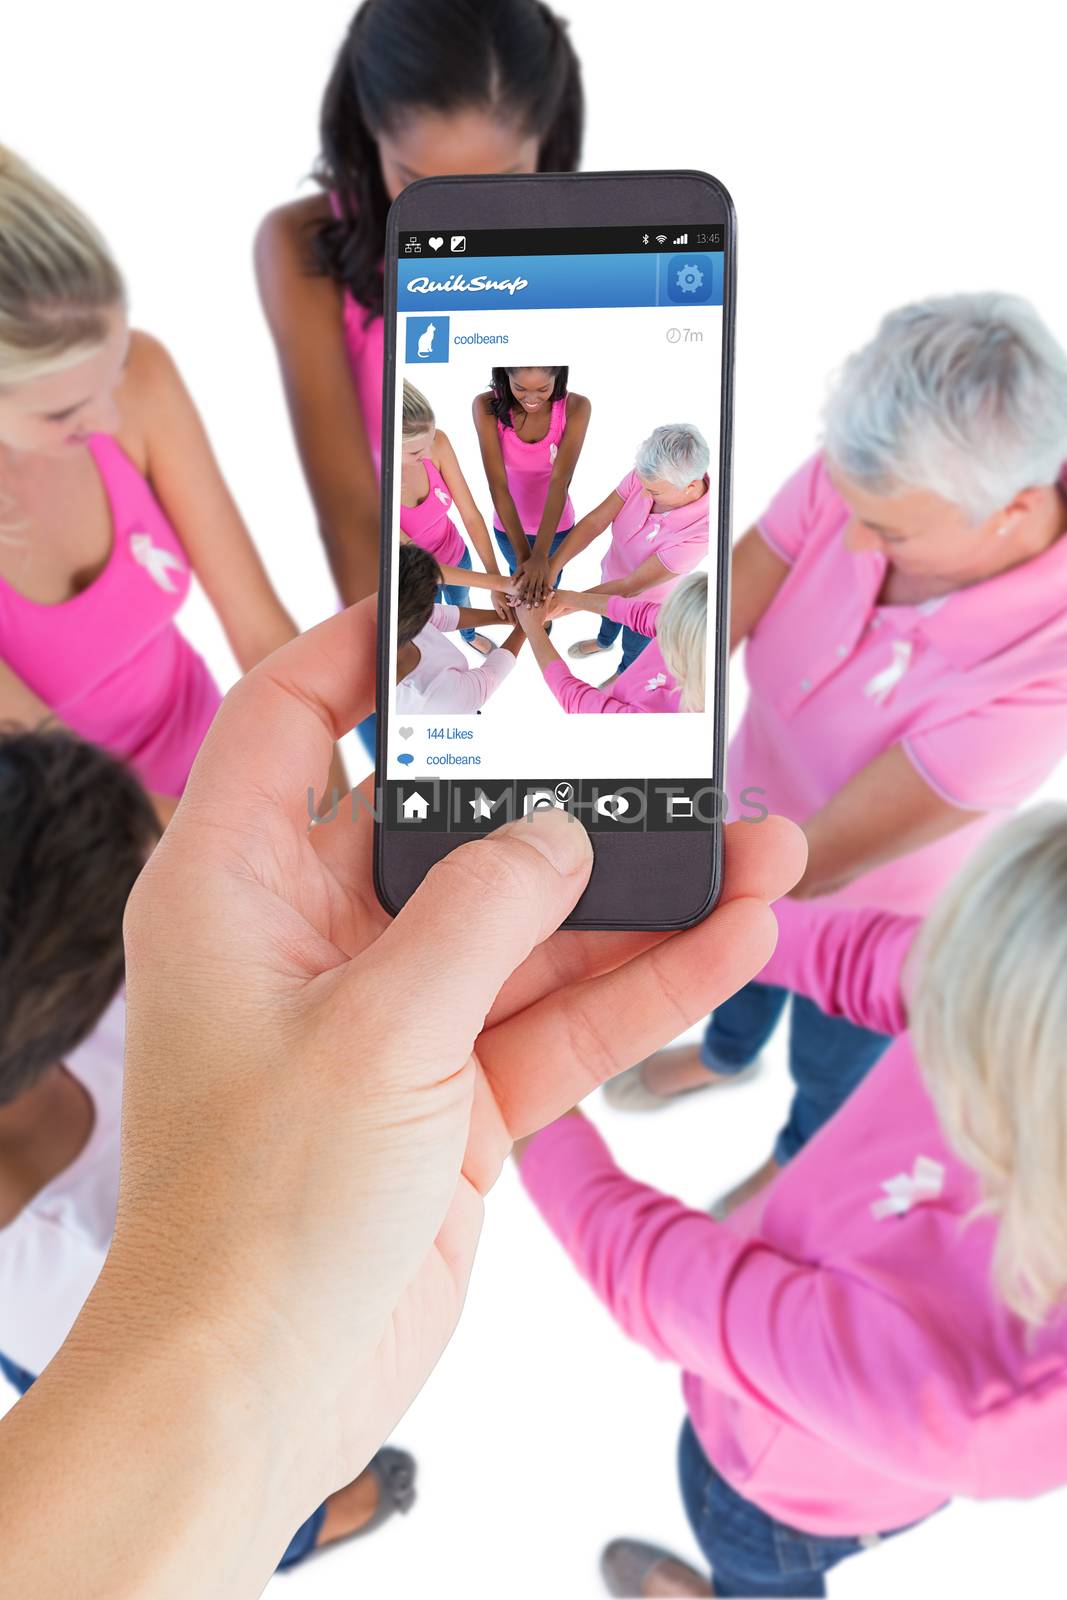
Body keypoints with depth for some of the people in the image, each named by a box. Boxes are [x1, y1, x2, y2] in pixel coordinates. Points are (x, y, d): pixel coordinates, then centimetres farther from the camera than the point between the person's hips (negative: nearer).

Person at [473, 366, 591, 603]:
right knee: (520, 575, 27)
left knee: (545, 588, 24)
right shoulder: (487, 406, -25)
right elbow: (497, 484, -31)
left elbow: (560, 480, -34)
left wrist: (540, 556, -44)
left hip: (556, 525, 0)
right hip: (509, 526, 0)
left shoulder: (575, 408, -25)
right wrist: (523, 555, -40)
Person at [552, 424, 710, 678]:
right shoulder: (647, 476, -31)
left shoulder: (701, 531, -43)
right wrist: (549, 568, -39)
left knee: (633, 647, 29)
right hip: (611, 579, 4)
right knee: (608, 616, 36)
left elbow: (630, 586, -37)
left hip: (646, 601, -4)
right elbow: (594, 522, -27)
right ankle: (603, 642, 71)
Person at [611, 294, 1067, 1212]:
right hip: (756, 816, 4)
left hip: (868, 908, -3)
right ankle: (725, 1054, 71)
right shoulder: (867, 476, -29)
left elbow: (819, 862, -35)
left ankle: (800, 1157, 65)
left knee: (830, 1062, 29)